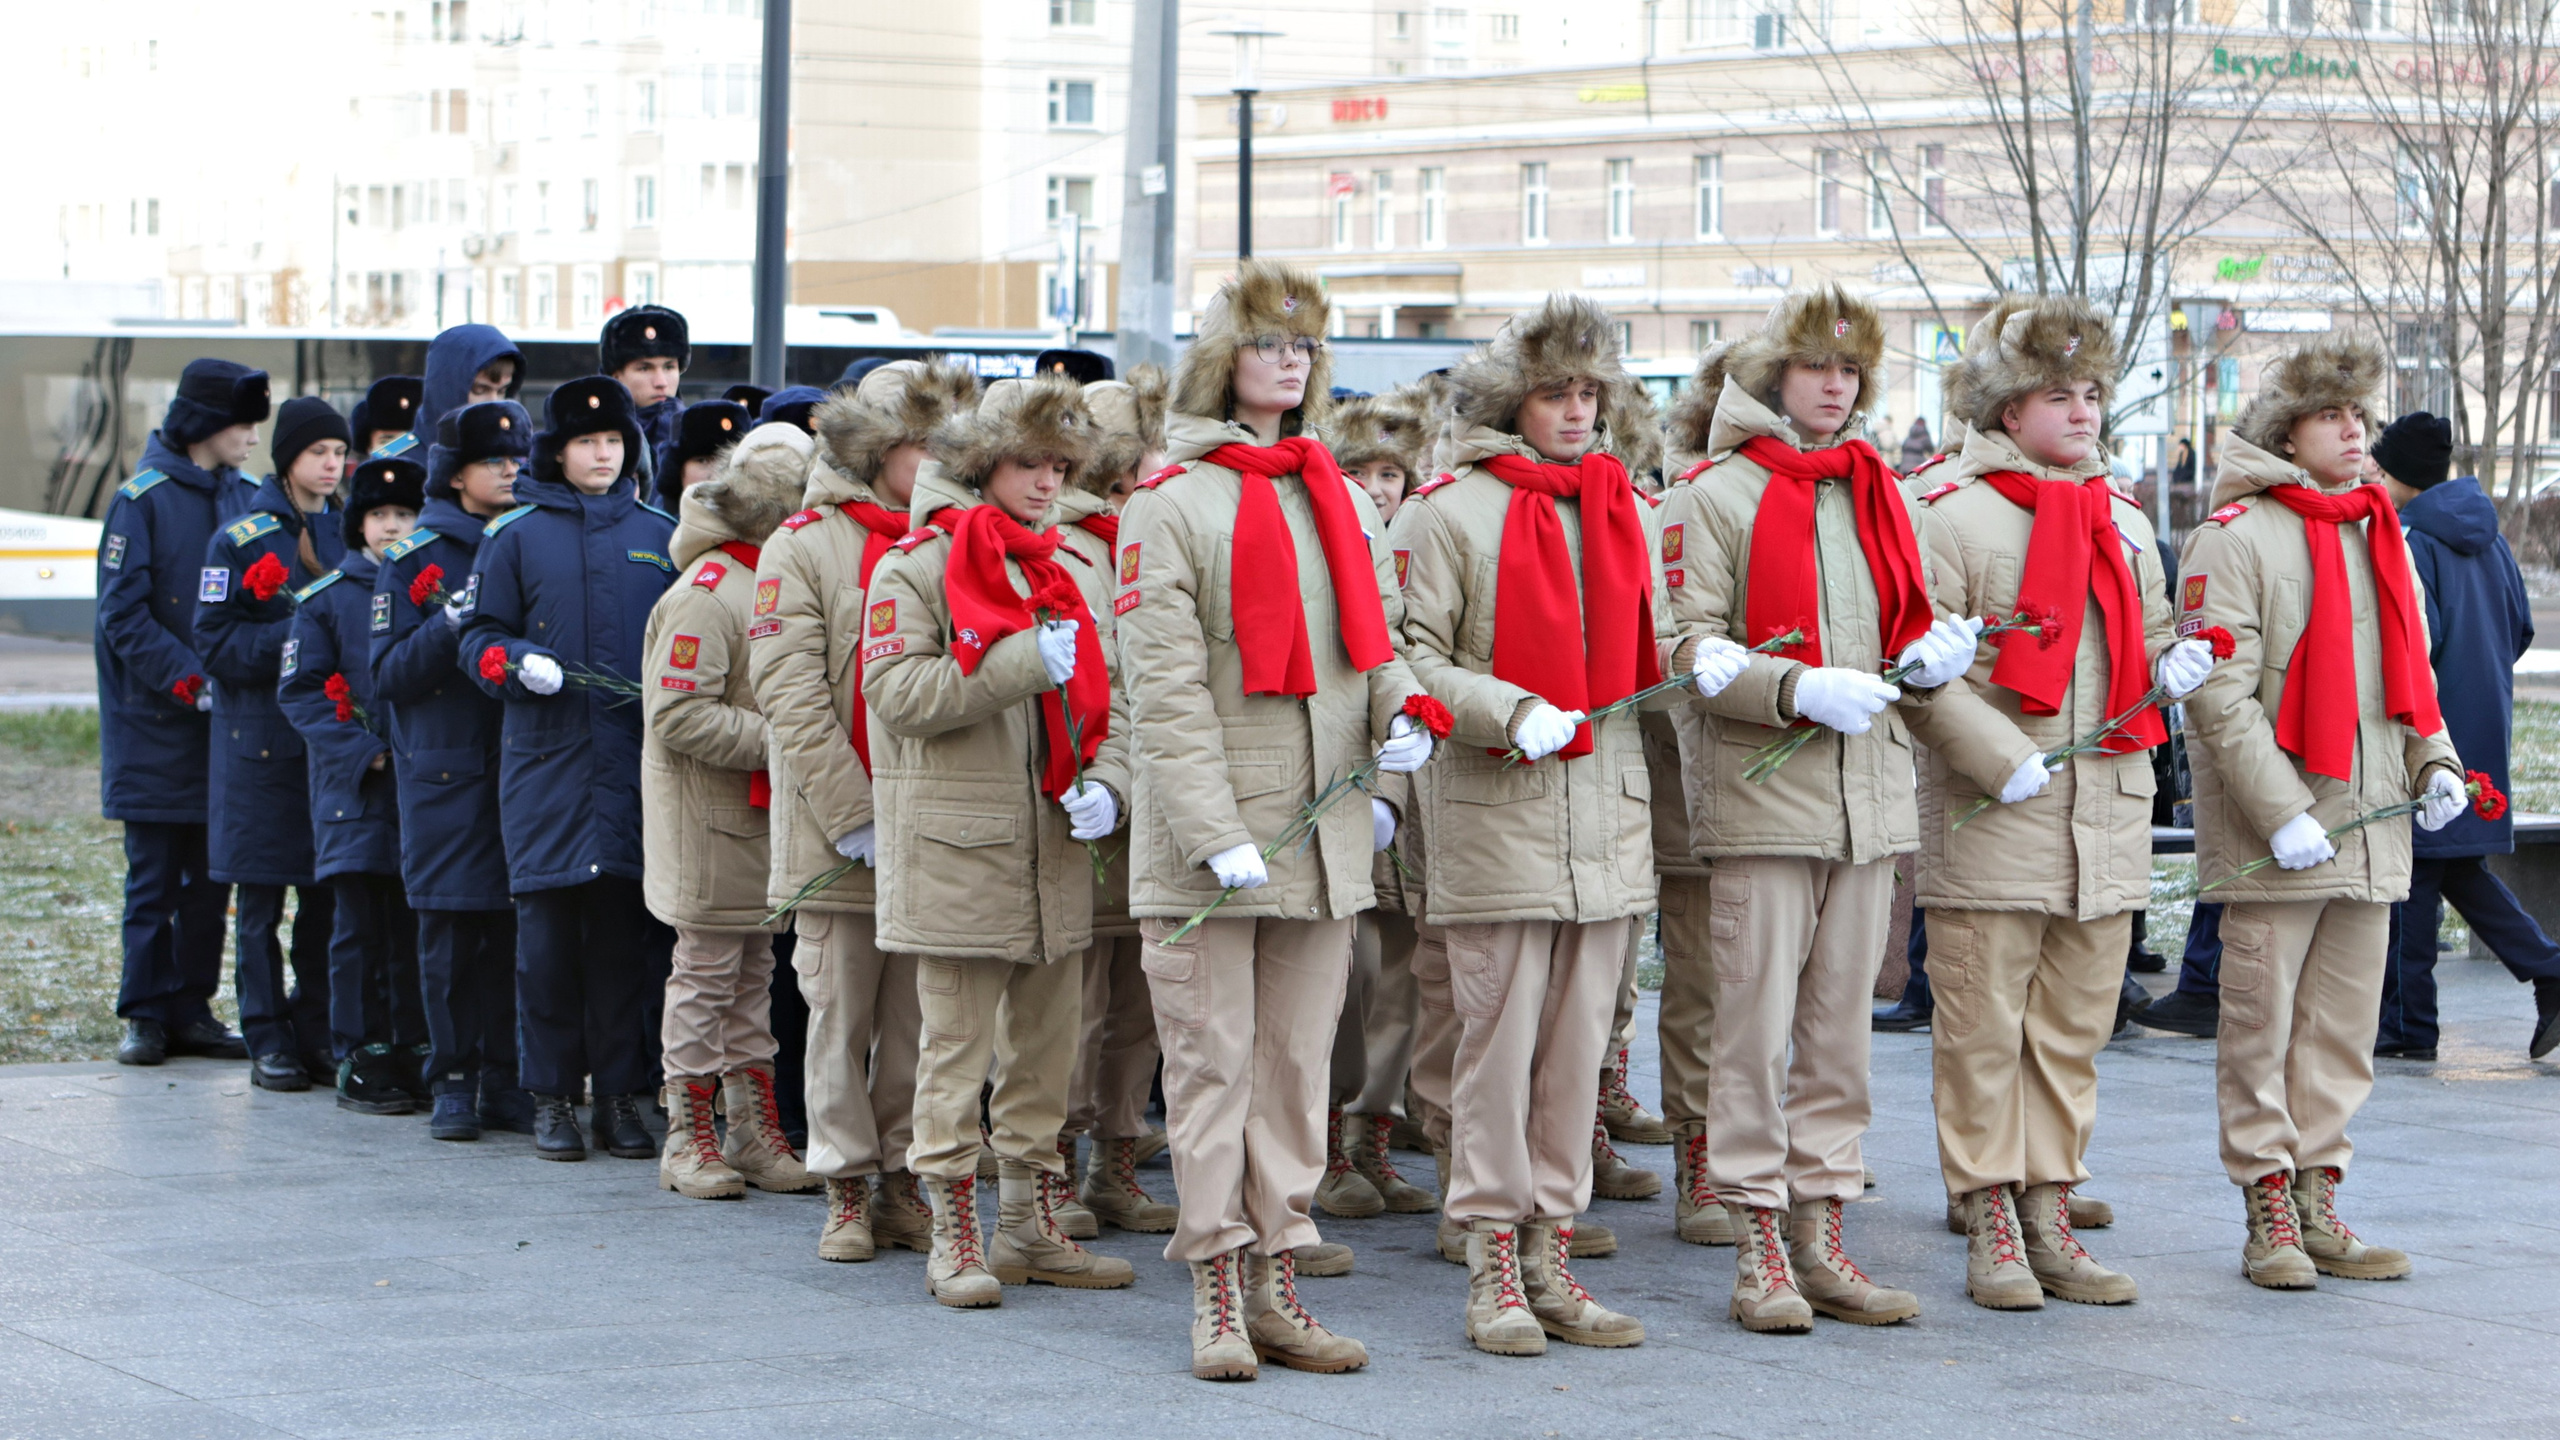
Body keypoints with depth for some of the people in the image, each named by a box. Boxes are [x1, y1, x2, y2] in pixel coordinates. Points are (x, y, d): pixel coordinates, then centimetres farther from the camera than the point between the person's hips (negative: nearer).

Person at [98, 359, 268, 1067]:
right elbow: (122, 614, -11)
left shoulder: (245, 499, 9)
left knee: (212, 875, 7)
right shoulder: (142, 501, -7)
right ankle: (145, 1015, 9)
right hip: (157, 723, -5)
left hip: (225, 719, 5)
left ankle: (191, 1009, 15)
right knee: (154, 876, 1)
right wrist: (188, 681, -19)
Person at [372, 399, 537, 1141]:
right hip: (445, 768, -2)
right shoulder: (414, 556, 1)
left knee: (517, 927, 1)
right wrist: (454, 623, -18)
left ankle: (507, 1079, 8)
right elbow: (389, 674, -4)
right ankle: (453, 1080, 9)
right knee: (451, 931, 0)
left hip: (524, 765, 3)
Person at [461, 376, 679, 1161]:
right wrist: (518, 664, -12)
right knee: (548, 930, -2)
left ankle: (619, 1095, 9)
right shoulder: (516, 534, 7)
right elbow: (479, 636, 8)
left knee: (624, 926, 0)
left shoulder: (660, 535, 11)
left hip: (637, 761, 1)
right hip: (546, 756, -1)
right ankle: (551, 1097, 6)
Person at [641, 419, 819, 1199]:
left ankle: (755, 1133, 17)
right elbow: (678, 715, -23)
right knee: (706, 973, -2)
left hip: (762, 813, 9)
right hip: (708, 817, -9)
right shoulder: (705, 594, -17)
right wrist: (777, 741, -24)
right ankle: (689, 1140, 6)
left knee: (754, 973, 12)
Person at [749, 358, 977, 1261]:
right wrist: (856, 818, -13)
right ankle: (848, 1191, 11)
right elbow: (790, 694, -6)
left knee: (919, 1018, 4)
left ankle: (905, 1182, 15)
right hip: (838, 837, -3)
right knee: (842, 1015, 2)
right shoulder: (804, 546, 0)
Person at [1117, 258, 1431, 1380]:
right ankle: (1219, 1295, 5)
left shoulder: (1342, 497, 15)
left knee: (1298, 1060, 8)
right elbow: (1166, 687, -11)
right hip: (1204, 835, -6)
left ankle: (1276, 1287, 14)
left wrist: (1400, 708, -5)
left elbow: (1374, 633, 19)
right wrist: (1219, 833, -18)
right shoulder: (1172, 504, -5)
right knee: (1213, 1061, -2)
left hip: (1323, 825, 6)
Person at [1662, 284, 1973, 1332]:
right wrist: (1800, 688, -22)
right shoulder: (1715, 498, -2)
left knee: (1842, 1022, 8)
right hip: (1761, 795, -6)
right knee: (1757, 1021, -5)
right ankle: (1760, 1248, 1)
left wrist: (1929, 654, 3)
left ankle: (1820, 1233, 14)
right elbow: (1689, 650, -10)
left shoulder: (1874, 496, 18)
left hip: (1870, 792, 6)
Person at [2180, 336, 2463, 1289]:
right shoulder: (2234, 537, -7)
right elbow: (2218, 692, -13)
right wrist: (2281, 812, -18)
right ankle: (2270, 1213, 6)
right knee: (2261, 1024, -1)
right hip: (2266, 841, -6)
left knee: (2344, 1028, 9)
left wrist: (2431, 759, 6)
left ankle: (2317, 1199, 17)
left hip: (2370, 828, 7)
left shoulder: (2382, 536, 16)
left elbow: (2408, 667, 24)